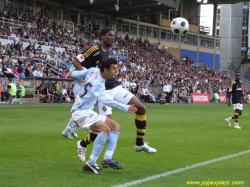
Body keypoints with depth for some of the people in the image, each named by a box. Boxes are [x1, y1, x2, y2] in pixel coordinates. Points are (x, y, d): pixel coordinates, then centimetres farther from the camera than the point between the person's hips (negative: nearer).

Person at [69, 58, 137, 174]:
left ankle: (108, 159, -7)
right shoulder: (98, 85, -25)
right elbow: (107, 101, -42)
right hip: (80, 113, -11)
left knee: (116, 127, 5)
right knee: (105, 128, -33)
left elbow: (72, 75, 13)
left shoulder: (93, 71, 1)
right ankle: (91, 163, -31)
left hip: (89, 112, 11)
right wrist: (126, 108, -50)